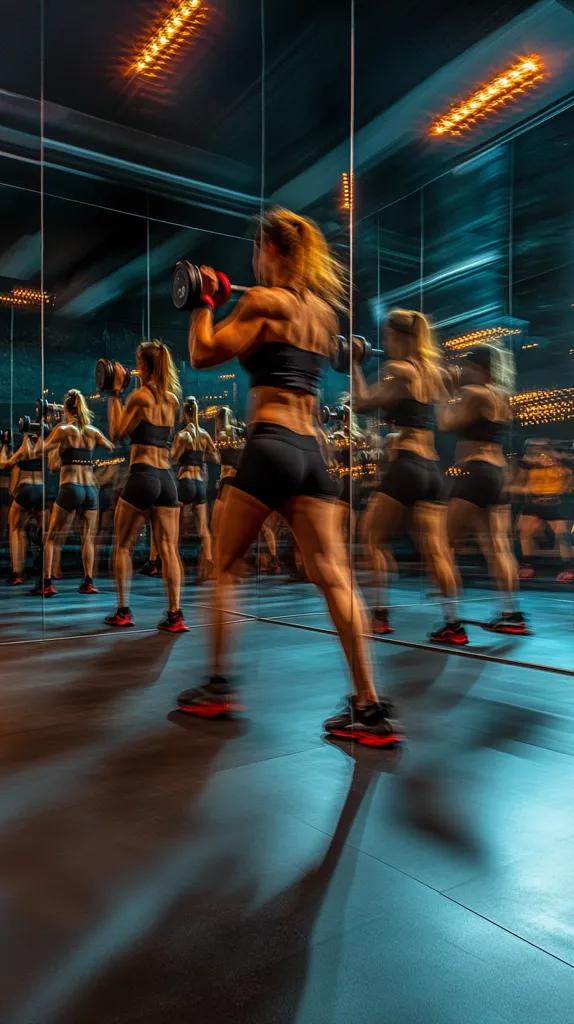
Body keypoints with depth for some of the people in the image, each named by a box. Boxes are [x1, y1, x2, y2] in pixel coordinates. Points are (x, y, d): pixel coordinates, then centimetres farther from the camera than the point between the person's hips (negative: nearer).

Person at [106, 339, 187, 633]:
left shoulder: (140, 395, -5)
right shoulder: (172, 399, 14)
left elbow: (117, 433, -1)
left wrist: (115, 393, 1)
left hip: (142, 476, -5)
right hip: (167, 478, 5)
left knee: (123, 546, 10)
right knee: (168, 548, 2)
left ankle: (123, 612, 14)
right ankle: (175, 615, -3)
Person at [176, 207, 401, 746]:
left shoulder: (264, 300, -2)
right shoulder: (324, 309, 18)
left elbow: (202, 354, -3)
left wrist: (204, 302, 11)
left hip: (269, 445, -6)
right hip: (311, 452, 7)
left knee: (223, 567, 9)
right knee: (332, 575, 0)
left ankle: (217, 687, 16)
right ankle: (370, 706, -3)